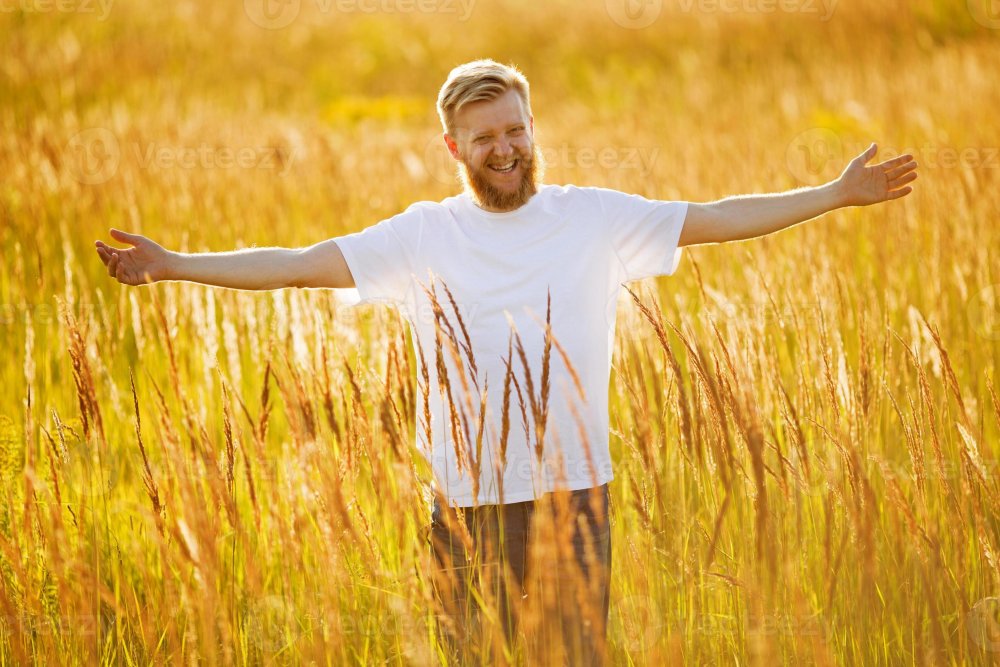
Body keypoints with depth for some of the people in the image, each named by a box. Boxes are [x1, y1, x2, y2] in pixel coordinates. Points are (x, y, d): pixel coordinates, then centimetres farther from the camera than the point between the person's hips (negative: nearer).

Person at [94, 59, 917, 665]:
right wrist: (174, 265, -7)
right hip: (467, 497, 1)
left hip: (571, 490, 0)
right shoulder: (424, 235, 2)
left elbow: (714, 219, 2)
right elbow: (300, 263, 0)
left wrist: (837, 194, -3)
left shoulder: (594, 216, 3)